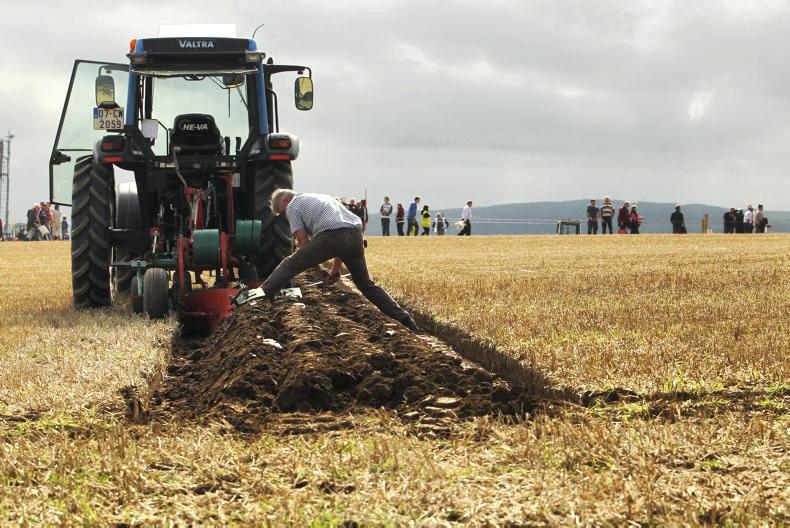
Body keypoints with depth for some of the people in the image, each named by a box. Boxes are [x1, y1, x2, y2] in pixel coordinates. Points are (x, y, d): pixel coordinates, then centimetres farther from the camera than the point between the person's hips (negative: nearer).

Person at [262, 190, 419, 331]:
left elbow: (303, 242, 8)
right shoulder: (323, 197, 39)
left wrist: (318, 270, 16)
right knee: (366, 284, 20)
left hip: (331, 236, -6)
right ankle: (404, 320, 17)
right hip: (355, 234, 7)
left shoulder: (292, 206, 17)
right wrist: (336, 268, 33)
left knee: (289, 265, 5)